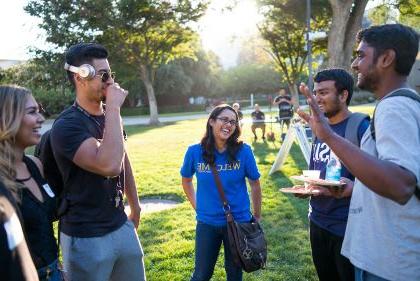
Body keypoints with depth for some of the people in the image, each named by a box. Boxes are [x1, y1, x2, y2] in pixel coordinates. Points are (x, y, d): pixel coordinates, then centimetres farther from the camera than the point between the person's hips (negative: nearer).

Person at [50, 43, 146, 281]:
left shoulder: (110, 117, 4)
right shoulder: (66, 126, -19)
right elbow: (110, 166, -34)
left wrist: (135, 205, 24)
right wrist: (114, 108, -28)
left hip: (122, 227, 7)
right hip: (86, 238, -7)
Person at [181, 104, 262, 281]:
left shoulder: (243, 151, -13)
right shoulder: (195, 152, -11)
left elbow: (255, 184, -1)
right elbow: (186, 180, 9)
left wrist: (257, 216, 7)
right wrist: (197, 206, 8)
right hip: (207, 223, 1)